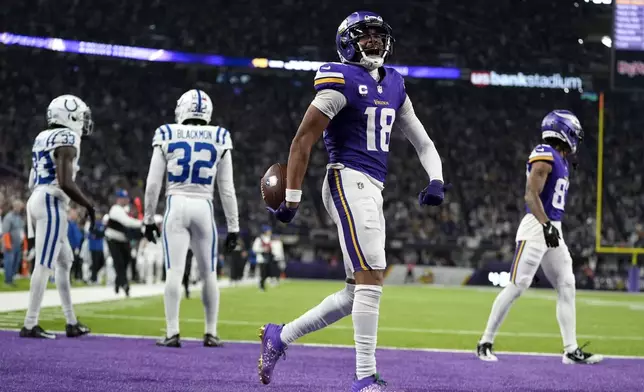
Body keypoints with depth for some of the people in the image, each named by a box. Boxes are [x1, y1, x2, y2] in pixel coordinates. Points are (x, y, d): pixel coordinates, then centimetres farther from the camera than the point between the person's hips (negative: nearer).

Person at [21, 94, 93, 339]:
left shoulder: (43, 138, 17)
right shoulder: (67, 140, -11)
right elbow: (65, 183, -20)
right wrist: (88, 205, -8)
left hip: (36, 200, 10)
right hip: (51, 203, -10)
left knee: (65, 260, 16)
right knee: (44, 264, -7)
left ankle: (72, 323, 19)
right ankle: (30, 325, -6)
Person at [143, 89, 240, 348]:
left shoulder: (167, 136, 2)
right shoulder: (219, 140, 4)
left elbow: (153, 184, 1)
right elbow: (227, 189, 4)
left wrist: (149, 219, 10)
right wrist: (233, 227, 9)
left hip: (176, 207, -1)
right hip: (203, 209, 1)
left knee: (174, 272, -4)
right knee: (209, 273, 10)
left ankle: (173, 333, -9)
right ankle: (211, 333, 12)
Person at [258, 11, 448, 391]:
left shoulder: (394, 84, 17)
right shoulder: (342, 80, -7)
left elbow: (421, 140, 19)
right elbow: (304, 139, -9)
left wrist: (436, 179, 1)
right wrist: (292, 198, -12)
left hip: (373, 191, 9)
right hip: (350, 183, -9)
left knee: (356, 293, 10)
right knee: (371, 279, -15)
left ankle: (280, 337, 23)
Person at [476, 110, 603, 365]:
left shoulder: (561, 160, 17)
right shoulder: (545, 156, -12)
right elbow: (531, 195, -20)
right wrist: (546, 225, -28)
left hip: (553, 230, 10)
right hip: (536, 228, -10)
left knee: (567, 287, 5)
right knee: (517, 286, -9)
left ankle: (571, 350, 7)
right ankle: (485, 343, -1)